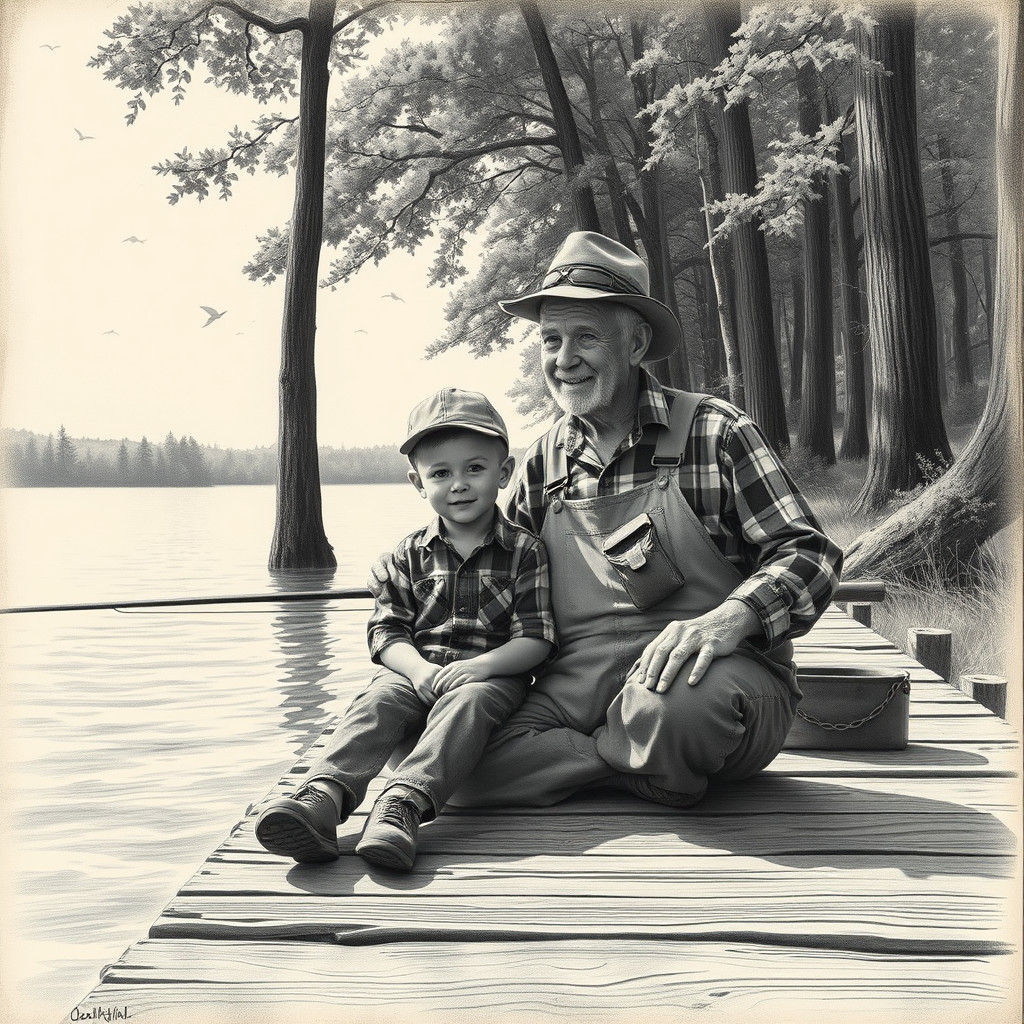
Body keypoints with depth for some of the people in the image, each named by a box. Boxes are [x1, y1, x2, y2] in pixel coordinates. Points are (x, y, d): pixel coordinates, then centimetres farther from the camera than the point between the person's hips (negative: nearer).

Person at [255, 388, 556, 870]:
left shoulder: (525, 551, 3)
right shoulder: (408, 557, 10)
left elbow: (535, 639, -4)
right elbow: (388, 632, 4)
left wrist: (481, 665, -22)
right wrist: (420, 670, -19)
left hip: (493, 676, -2)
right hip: (416, 671, 2)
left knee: (467, 703, -35)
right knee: (376, 702, -28)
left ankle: (403, 803, -55)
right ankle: (322, 798, -51)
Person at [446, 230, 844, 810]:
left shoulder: (713, 431, 0)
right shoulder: (545, 461, 15)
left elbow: (810, 555, -6)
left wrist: (728, 619, -26)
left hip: (719, 674, -3)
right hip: (581, 681, 3)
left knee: (673, 705, -40)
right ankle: (665, 763, -9)